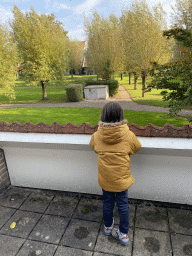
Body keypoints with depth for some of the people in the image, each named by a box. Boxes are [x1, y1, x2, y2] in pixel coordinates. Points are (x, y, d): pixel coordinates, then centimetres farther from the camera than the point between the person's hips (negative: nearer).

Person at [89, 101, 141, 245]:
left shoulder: (97, 136, -12)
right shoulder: (128, 135, -18)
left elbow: (93, 146, 9)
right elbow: (137, 147, 1)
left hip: (105, 178, 2)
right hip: (122, 179, -2)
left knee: (107, 203, 21)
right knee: (123, 205, 16)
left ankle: (108, 227, 42)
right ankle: (123, 234, 31)